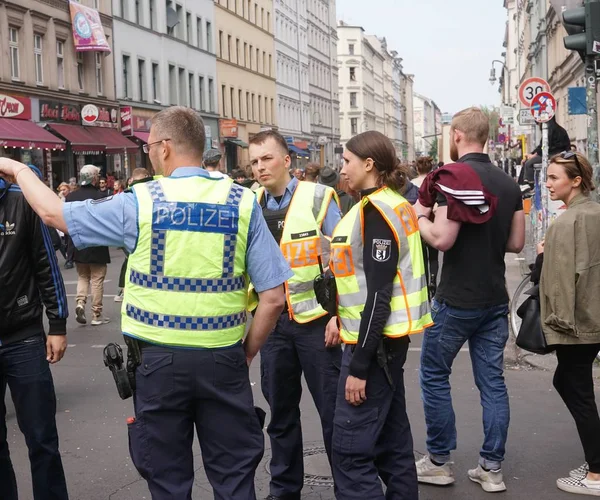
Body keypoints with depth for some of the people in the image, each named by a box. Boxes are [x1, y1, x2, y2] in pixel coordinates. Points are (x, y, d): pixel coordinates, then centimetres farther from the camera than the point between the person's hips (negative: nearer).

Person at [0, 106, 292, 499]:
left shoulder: (140, 203, -6)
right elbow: (273, 297, -5)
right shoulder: (243, 203, -3)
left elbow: (53, 212, 8)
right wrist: (247, 353, 9)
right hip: (224, 359, 1)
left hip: (160, 360, -1)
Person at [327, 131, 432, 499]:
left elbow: (378, 294, -21)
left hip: (375, 339, -10)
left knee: (351, 448, -6)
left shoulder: (376, 211, -17)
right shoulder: (393, 205, 12)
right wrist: (343, 318, 20)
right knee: (392, 439, 15)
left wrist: (358, 365, -21)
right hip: (389, 336, 10)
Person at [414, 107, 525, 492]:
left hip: (457, 299, -6)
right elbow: (516, 243, 10)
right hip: (495, 298, 6)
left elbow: (442, 239, -22)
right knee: (493, 381, 9)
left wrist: (420, 217, -4)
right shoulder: (508, 182, 6)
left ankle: (439, 462, 16)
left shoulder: (454, 175, -15)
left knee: (434, 376, 9)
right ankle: (492, 468, 13)